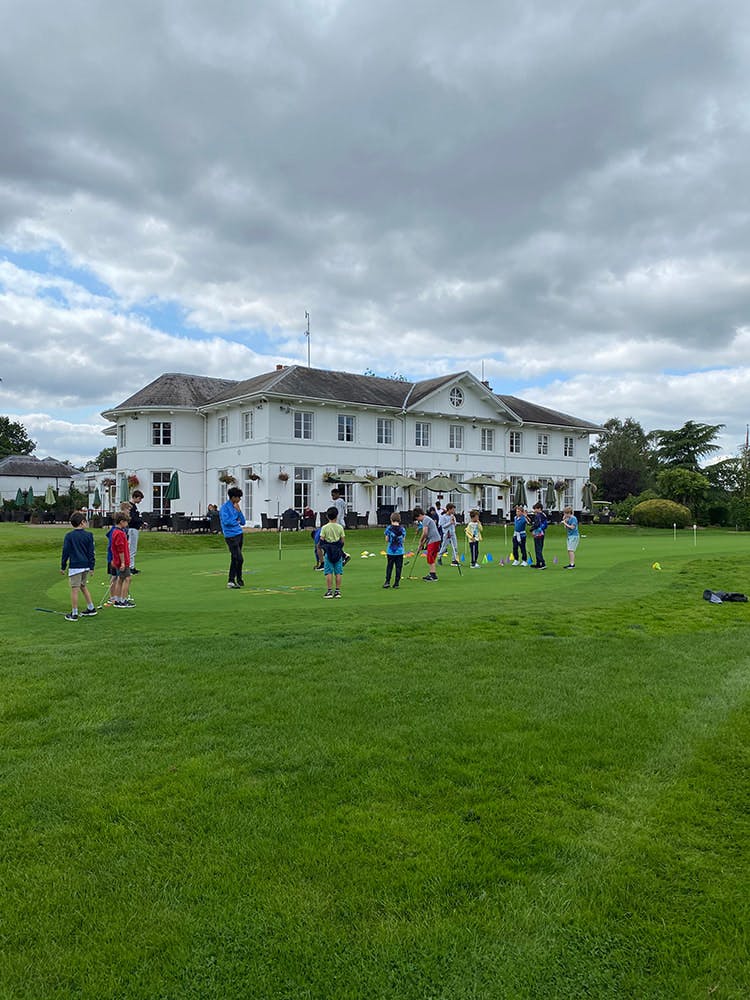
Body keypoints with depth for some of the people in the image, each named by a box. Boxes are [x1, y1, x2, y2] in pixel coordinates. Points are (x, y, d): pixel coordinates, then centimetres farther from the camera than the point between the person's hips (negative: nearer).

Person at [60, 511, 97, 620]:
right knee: (83, 586, 21)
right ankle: (91, 608, 26)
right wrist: (91, 567, 8)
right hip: (86, 566, 4)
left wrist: (63, 566, 6)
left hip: (75, 566, -4)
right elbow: (91, 552, 3)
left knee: (74, 589, -1)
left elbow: (65, 552, -3)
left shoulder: (69, 536, -6)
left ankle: (74, 614, 3)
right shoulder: (89, 535, 1)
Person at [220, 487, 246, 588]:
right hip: (231, 536, -8)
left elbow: (243, 522, 11)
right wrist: (236, 522, -4)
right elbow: (226, 521, -20)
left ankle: (231, 581, 20)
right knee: (239, 559, -10)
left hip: (239, 534, 8)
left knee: (235, 559, 12)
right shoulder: (225, 507, -9)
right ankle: (238, 579, 1)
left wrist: (239, 510, -1)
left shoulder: (235, 507, 14)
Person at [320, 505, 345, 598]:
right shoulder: (340, 527, 0)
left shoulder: (324, 528, -4)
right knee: (338, 573, 6)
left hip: (328, 552, -2)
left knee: (329, 573, 1)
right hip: (338, 552, 2)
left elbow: (322, 540, -7)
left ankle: (329, 591, 1)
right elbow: (343, 540, 0)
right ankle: (338, 591, 8)